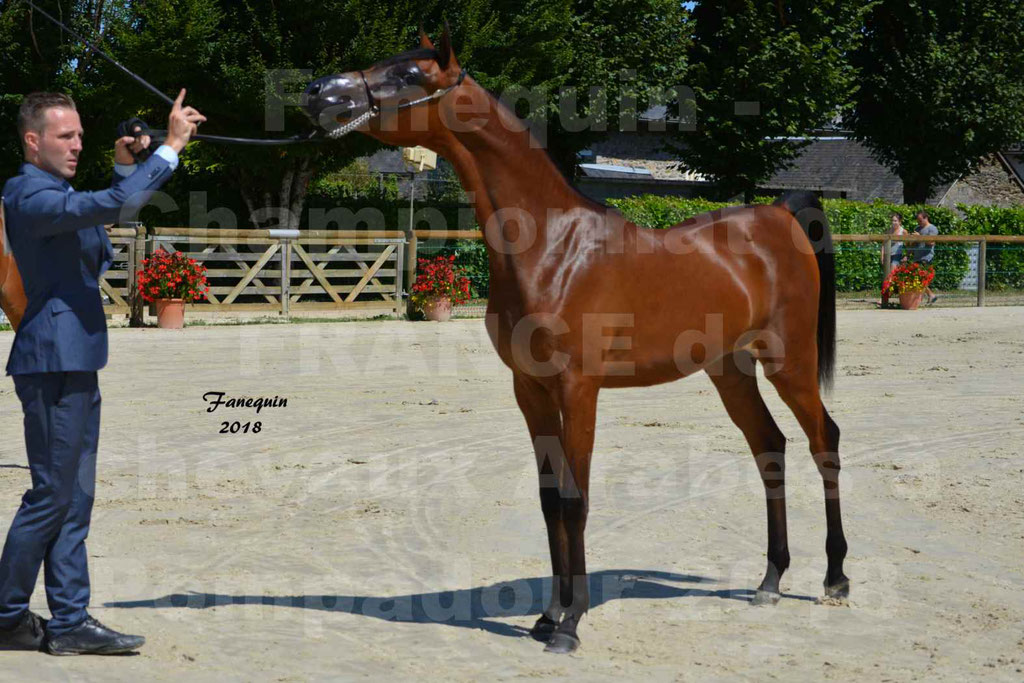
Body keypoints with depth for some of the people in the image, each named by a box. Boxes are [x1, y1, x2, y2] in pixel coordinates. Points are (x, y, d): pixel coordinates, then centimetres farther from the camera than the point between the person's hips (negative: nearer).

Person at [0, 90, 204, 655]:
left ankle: (69, 623, 13)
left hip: (76, 365, 10)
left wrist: (123, 166, 16)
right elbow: (117, 206, -29)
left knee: (74, 499, 9)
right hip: (53, 364, -10)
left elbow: (114, 215, 34)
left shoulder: (51, 192, 18)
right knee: (51, 495, -4)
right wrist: (171, 146, -24)